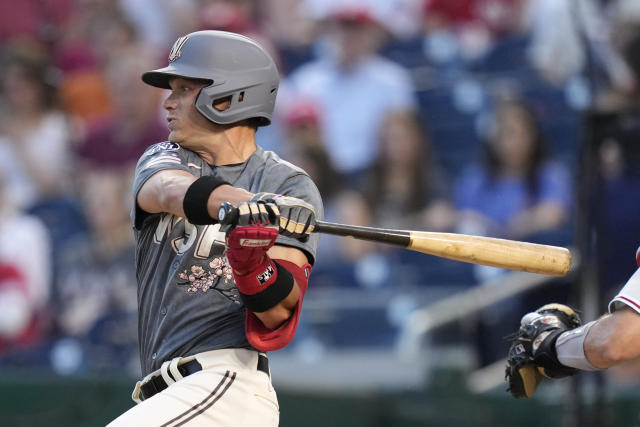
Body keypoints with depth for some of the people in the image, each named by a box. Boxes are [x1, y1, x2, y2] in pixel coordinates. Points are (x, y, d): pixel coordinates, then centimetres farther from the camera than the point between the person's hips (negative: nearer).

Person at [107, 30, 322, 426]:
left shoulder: (290, 185, 2)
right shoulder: (161, 158, 15)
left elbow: (279, 312, -10)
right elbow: (171, 190, -13)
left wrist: (253, 271, -34)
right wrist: (252, 205, -34)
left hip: (228, 382, -7)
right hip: (169, 394, 7)